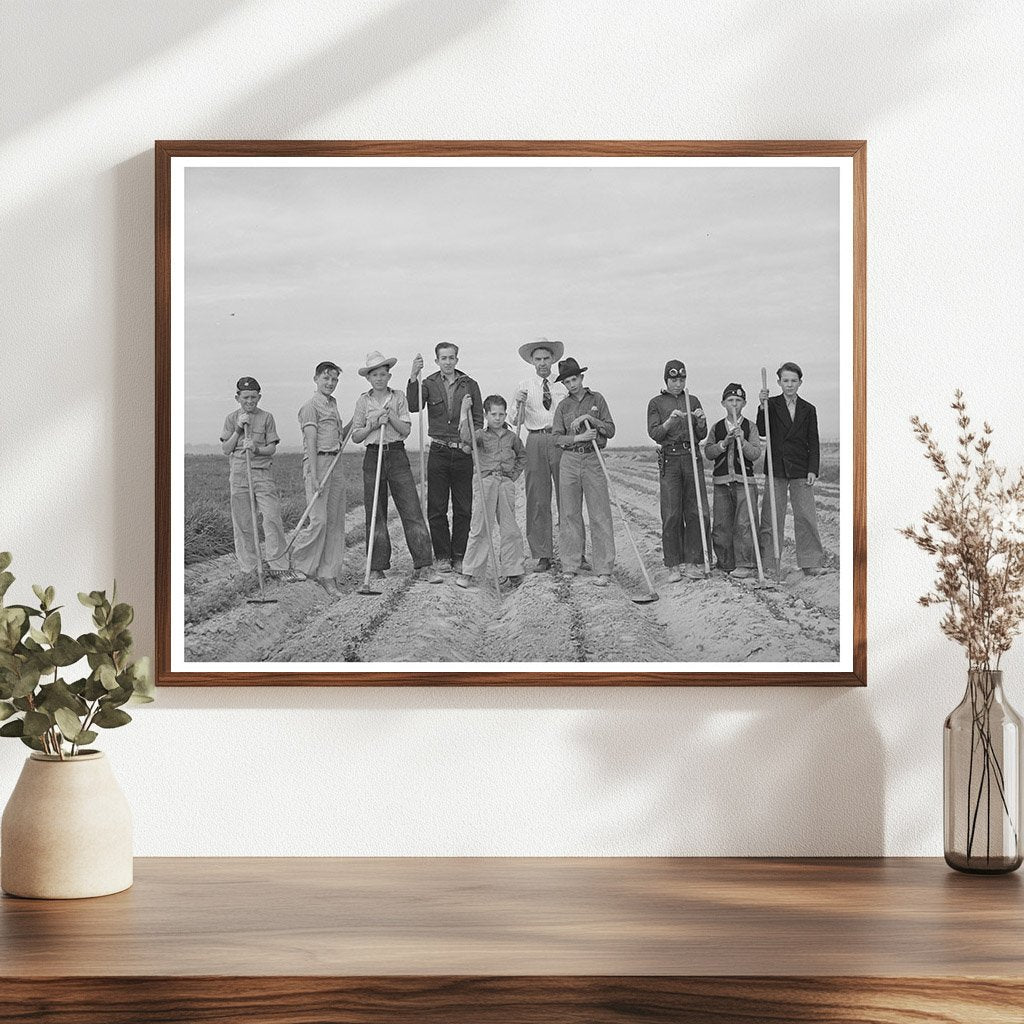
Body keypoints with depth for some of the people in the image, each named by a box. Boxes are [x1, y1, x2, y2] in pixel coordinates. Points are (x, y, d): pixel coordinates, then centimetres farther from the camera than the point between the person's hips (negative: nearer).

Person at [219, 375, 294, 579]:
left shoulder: (266, 417, 5)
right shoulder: (231, 418, 8)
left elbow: (272, 448, 2)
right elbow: (225, 449, 4)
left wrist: (256, 449, -17)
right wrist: (238, 429, -7)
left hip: (262, 472, -1)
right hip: (238, 473, 1)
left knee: (272, 518, -9)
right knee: (243, 522, 2)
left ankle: (278, 565, -6)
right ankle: (251, 565, 11)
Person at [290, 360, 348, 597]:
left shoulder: (333, 404, 21)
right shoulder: (311, 406, -5)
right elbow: (311, 442, -14)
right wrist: (314, 475, -20)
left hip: (336, 464, 8)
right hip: (318, 462, -8)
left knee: (335, 522, 4)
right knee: (319, 519, -14)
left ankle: (329, 576, 6)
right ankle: (297, 561, 7)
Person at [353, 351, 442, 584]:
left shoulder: (398, 398, 6)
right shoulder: (363, 401, 7)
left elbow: (406, 430, 0)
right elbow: (356, 436, 5)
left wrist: (391, 416, -14)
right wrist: (372, 425, -10)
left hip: (397, 455, -1)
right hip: (373, 457, 1)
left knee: (412, 511, -7)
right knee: (375, 515, 2)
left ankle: (424, 567, -9)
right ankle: (377, 567, 11)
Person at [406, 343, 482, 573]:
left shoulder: (470, 385, 6)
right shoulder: (429, 384, 4)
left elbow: (478, 419, 8)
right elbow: (413, 407, -14)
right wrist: (413, 377, -25)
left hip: (463, 453, 1)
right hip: (439, 451, -1)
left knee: (463, 509, 2)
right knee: (436, 509, 0)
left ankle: (459, 556, 9)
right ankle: (442, 556, 9)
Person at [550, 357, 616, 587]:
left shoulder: (596, 400, 7)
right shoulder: (563, 406, 10)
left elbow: (611, 430, 3)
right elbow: (556, 437, 1)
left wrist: (589, 418, -10)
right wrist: (580, 437, -13)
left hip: (593, 460, -2)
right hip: (569, 460, 2)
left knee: (600, 515, -5)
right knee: (569, 514, 3)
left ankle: (604, 570, -6)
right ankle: (570, 566, 11)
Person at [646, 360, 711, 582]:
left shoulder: (693, 401, 15)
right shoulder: (656, 403, 8)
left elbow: (701, 435, 11)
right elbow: (654, 434, -3)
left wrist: (701, 421, -10)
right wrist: (670, 420, -20)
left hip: (692, 457, 2)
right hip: (669, 459, -2)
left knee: (698, 512, -5)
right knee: (671, 515, -5)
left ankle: (693, 563, 1)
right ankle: (674, 565, 1)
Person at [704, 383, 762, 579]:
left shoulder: (750, 427, 4)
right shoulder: (716, 428, 11)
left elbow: (755, 454, -4)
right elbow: (708, 453, 3)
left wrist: (742, 441, -19)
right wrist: (724, 443, -12)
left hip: (744, 481, -3)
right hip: (721, 482, 3)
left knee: (744, 524, -9)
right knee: (721, 526, 4)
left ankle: (745, 565, -5)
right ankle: (726, 564, 16)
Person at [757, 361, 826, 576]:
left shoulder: (808, 410, 9)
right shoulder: (771, 404, 3)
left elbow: (813, 443, 8)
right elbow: (762, 432, -9)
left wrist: (812, 470, -2)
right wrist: (762, 405, -20)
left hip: (800, 469, 1)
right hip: (776, 469, -1)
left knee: (806, 516, -2)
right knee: (771, 517, 0)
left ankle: (810, 564, 4)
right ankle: (768, 564, 6)